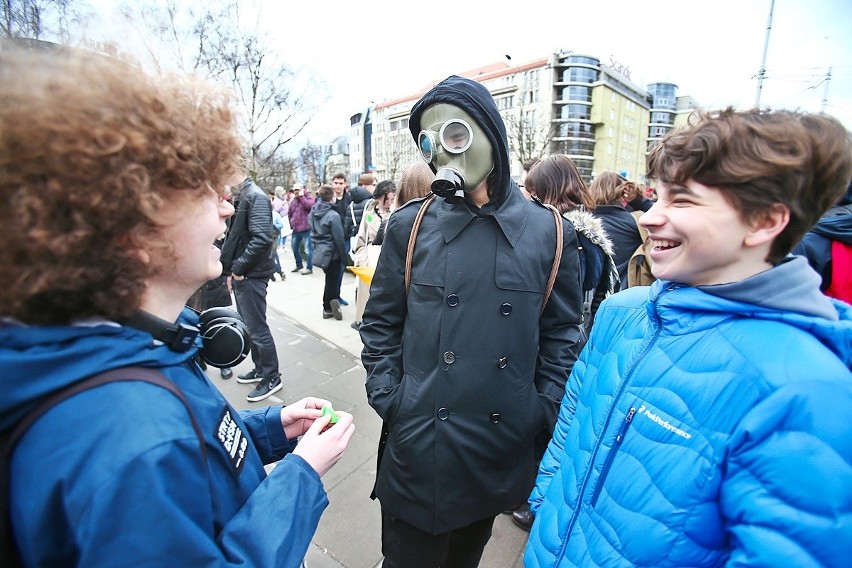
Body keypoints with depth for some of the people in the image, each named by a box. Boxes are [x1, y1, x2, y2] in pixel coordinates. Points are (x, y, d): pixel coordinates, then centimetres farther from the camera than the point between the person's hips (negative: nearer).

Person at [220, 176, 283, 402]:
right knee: (248, 325, 18)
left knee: (257, 328, -1)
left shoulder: (255, 197, -16)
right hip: (241, 274, 9)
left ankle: (271, 378, 13)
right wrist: (232, 270, 12)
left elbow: (262, 239, -27)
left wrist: (238, 268, -17)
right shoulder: (240, 197, 13)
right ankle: (260, 368, 33)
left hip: (252, 275, -9)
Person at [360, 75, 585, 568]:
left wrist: (544, 412, -4)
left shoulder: (550, 232, -4)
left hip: (503, 454, 1)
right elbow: (381, 324, 1)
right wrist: (389, 398, -6)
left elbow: (563, 334, 1)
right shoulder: (411, 224, -4)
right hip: (417, 452, 0)